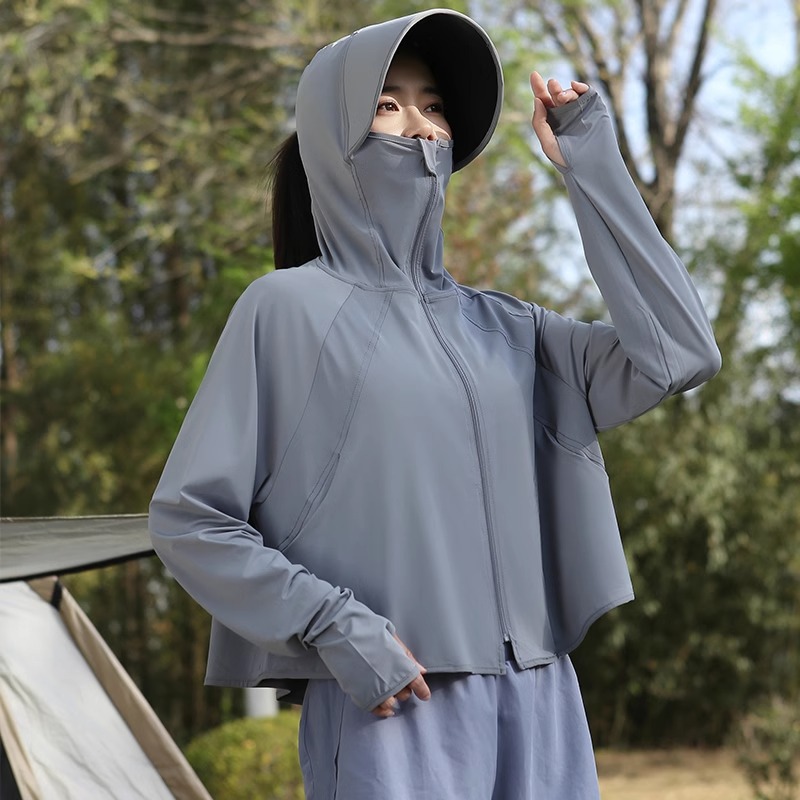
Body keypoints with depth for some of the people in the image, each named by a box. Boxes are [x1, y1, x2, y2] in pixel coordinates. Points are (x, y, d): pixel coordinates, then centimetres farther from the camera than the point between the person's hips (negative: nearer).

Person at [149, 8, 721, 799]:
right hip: (391, 707, -4)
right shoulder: (291, 307, 2)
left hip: (540, 704, 5)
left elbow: (676, 353, 2)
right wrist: (336, 627, -12)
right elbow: (187, 519, -1)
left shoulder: (500, 325, 14)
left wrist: (593, 171, 3)